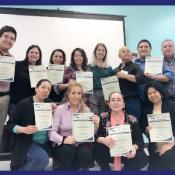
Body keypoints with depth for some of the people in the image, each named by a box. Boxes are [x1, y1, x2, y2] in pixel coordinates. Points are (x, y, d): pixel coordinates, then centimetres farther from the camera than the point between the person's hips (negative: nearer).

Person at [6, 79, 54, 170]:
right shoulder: (24, 103, -11)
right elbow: (10, 124, -9)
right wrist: (23, 129, -27)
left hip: (44, 144, 5)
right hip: (26, 143, -5)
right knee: (43, 158, -26)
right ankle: (19, 169, -3)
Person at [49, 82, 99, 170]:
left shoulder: (86, 110, 5)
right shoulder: (60, 109, -3)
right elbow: (51, 132, -9)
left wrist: (95, 125, -22)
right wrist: (63, 139, -27)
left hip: (81, 144, 2)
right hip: (63, 145, -1)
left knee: (86, 153, -29)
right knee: (67, 151, -33)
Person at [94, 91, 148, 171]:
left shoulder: (132, 120, -3)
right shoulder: (103, 117, -2)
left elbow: (139, 140, -6)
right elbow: (95, 135, -10)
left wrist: (134, 147, -29)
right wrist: (104, 140, -32)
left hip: (126, 153, 1)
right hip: (108, 152, 0)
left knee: (143, 159, -26)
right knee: (97, 148, -30)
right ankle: (106, 169, 0)